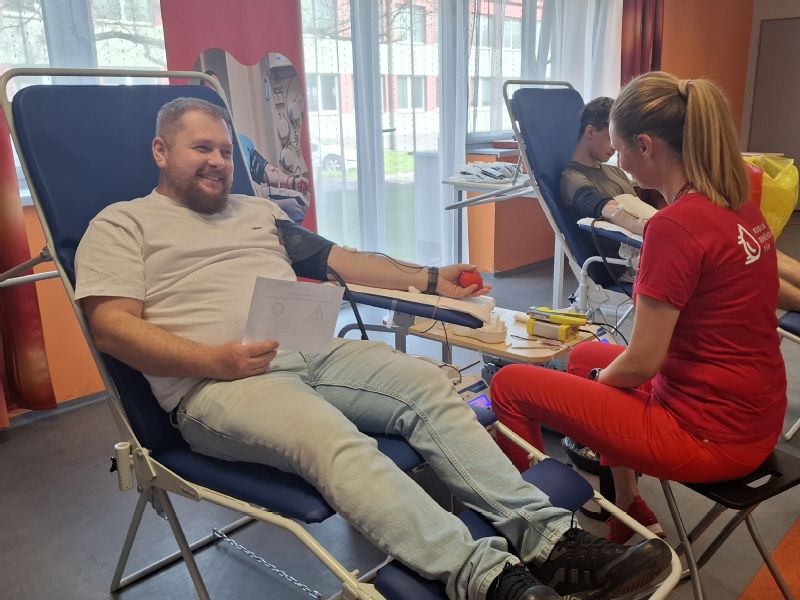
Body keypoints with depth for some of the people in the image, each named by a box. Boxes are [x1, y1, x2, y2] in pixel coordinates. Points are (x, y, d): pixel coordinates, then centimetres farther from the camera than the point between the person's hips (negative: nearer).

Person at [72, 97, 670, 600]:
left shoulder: (258, 210, 27)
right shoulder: (122, 223, 11)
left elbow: (338, 260, 24)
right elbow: (112, 325, -3)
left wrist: (429, 279, 16)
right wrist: (215, 361, -18)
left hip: (315, 352, 6)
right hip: (215, 383, -5)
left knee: (429, 384, -17)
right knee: (333, 439, -34)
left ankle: (547, 537, -23)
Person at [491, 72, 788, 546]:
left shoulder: (675, 226, -24)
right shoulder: (740, 206, 2)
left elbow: (641, 363, -21)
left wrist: (599, 377, 2)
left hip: (711, 437, -9)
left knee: (512, 384, -3)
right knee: (586, 354, 27)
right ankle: (632, 520, 31)